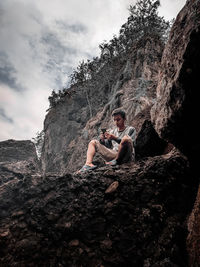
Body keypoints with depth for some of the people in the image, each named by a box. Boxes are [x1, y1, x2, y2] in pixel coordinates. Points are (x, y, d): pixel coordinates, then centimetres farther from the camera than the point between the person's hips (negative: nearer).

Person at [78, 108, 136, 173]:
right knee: (93, 142, 3)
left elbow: (130, 143, -8)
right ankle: (88, 164, -21)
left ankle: (117, 160, -20)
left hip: (125, 157, -5)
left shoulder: (131, 129, 9)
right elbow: (106, 146, 17)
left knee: (126, 138, -34)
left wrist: (115, 138, -18)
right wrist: (102, 140, -6)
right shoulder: (112, 132, 23)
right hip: (113, 155, 5)